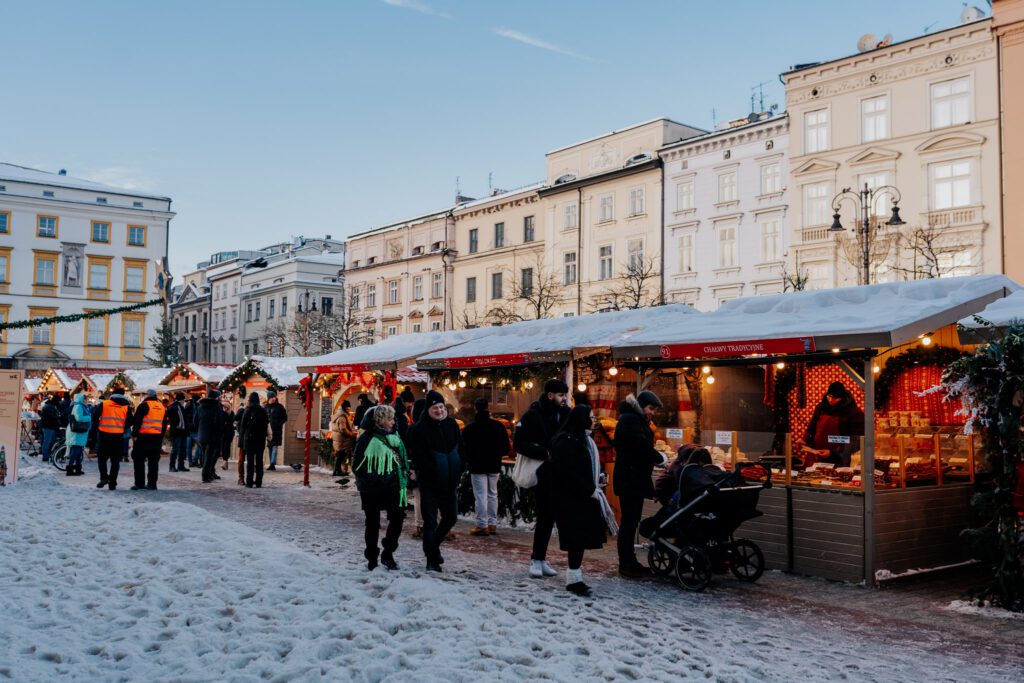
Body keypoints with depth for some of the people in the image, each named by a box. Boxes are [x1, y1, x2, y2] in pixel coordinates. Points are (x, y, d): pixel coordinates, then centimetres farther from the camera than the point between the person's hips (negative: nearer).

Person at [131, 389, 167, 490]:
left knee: (139, 460, 2)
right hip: (157, 438, 5)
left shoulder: (144, 405, -5)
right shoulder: (162, 407, 14)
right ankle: (152, 484, 7)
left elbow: (137, 421, -9)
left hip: (144, 436, -5)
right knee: (154, 461, 7)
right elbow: (165, 424, 18)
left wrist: (135, 433, -2)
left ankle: (139, 483, -1)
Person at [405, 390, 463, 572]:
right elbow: (418, 457, -14)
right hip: (430, 484, -5)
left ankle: (433, 546, 37)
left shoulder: (452, 425, 4)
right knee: (430, 521, -2)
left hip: (450, 482, 5)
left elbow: (460, 450, 10)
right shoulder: (419, 429, -10)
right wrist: (425, 474, -18)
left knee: (450, 518, 15)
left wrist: (457, 472, 2)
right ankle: (432, 559, 7)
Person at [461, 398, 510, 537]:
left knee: (481, 496, -2)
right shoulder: (498, 426, 0)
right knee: (492, 494, 13)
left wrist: (469, 462, 15)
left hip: (477, 466, -4)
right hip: (494, 465, 4)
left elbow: (464, 449, -3)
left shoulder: (469, 428, -9)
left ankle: (482, 525, -3)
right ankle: (492, 524, 16)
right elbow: (506, 447, 3)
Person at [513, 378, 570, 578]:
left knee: (549, 517, 9)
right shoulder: (533, 415, -8)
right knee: (545, 516, -7)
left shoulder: (566, 414, 7)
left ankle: (540, 558, 19)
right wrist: (544, 453, -21)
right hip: (542, 474, -5)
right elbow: (519, 443, -13)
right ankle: (537, 559, 5)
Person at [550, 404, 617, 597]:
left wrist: (598, 477, 7)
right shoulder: (566, 441, -16)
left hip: (584, 497, 9)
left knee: (581, 537, 11)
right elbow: (566, 473, -21)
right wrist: (590, 490, -18)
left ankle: (575, 574, 19)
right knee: (578, 537, -8)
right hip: (571, 499, -9)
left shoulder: (584, 440, 15)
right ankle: (574, 579, -2)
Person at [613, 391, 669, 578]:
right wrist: (661, 458, -8)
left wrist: (656, 456, -2)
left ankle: (629, 561, 20)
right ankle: (625, 564, 0)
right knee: (629, 520, -6)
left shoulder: (637, 420, 20)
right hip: (629, 478, -10)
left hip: (635, 478, 10)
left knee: (632, 520, 13)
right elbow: (641, 445, -21)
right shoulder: (630, 419, -13)